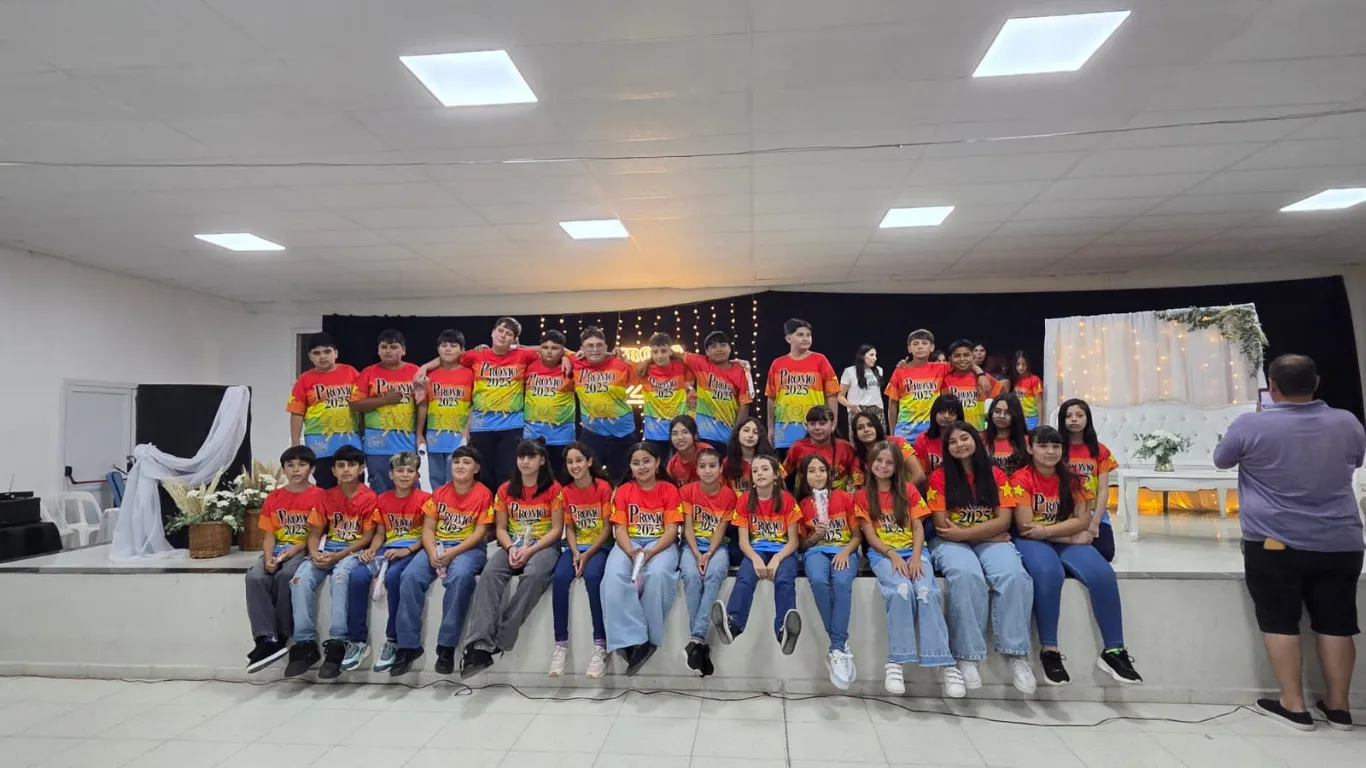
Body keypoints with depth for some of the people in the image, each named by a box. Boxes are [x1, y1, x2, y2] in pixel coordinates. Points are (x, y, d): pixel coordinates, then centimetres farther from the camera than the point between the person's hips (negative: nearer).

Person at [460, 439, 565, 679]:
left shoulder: (553, 489, -2)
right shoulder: (505, 490, 10)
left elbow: (557, 529, -5)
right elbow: (500, 528, 8)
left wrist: (530, 550, -17)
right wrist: (511, 548, -13)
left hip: (544, 545, -3)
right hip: (512, 545, 3)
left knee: (534, 575, -36)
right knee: (489, 574, -28)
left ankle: (500, 640, -29)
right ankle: (480, 644, -36)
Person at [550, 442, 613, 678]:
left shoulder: (603, 487, -9)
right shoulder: (565, 491, 4)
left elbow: (607, 528, -9)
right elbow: (569, 528, 5)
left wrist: (587, 555, -17)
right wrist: (575, 553, -12)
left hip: (600, 546, -4)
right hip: (575, 547, 4)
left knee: (592, 576, -34)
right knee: (559, 578, -26)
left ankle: (600, 645, -26)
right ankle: (561, 645, -17)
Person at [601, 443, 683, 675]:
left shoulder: (669, 490, 2)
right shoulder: (623, 491, 8)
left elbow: (671, 530, -5)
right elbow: (620, 528, 1)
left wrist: (650, 552, -22)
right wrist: (632, 552, -20)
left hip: (661, 544, -2)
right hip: (629, 544, 2)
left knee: (658, 574, -37)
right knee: (614, 576, -32)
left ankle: (648, 638, -20)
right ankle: (631, 639, -27)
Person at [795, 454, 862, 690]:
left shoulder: (845, 498, 7)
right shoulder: (802, 505, 10)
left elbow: (857, 536, 7)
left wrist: (846, 551, -14)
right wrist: (815, 535, -9)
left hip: (844, 550, -1)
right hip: (816, 551, 1)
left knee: (842, 583, -36)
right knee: (818, 581, -36)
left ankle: (836, 649, -29)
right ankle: (842, 644, -24)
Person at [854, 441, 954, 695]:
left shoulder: (909, 491, 13)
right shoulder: (862, 496, 8)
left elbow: (918, 528, 5)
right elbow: (870, 536, 1)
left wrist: (915, 557, -13)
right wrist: (893, 555, -15)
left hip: (913, 551, 2)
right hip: (883, 554, -2)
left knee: (927, 591, -30)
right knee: (901, 591, -34)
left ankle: (943, 663, -29)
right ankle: (895, 662, -29)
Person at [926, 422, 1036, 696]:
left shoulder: (997, 476, 9)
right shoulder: (939, 477, 2)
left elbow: (1004, 522, -2)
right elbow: (942, 527, -4)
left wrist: (964, 531, -13)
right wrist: (987, 529, -7)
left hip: (992, 542, 2)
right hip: (952, 543, -2)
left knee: (1014, 575, -30)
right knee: (967, 576, -35)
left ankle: (1017, 654, -24)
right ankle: (966, 657, -29)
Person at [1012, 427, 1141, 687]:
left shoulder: (1070, 479, 7)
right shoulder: (1021, 479, -7)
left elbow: (1083, 520, -1)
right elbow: (1025, 527, -14)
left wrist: (1046, 530, -16)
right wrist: (1071, 535, -12)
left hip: (1068, 542, 5)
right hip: (1032, 542, -4)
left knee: (1103, 574, -24)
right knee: (1049, 573, -36)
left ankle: (1113, 650, -12)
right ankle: (1049, 650, -25)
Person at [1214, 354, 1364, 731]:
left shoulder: (1250, 425, -13)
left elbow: (1221, 460, 4)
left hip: (1273, 544, -4)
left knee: (1281, 622, 5)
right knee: (1335, 623, 12)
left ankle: (1294, 706, 10)